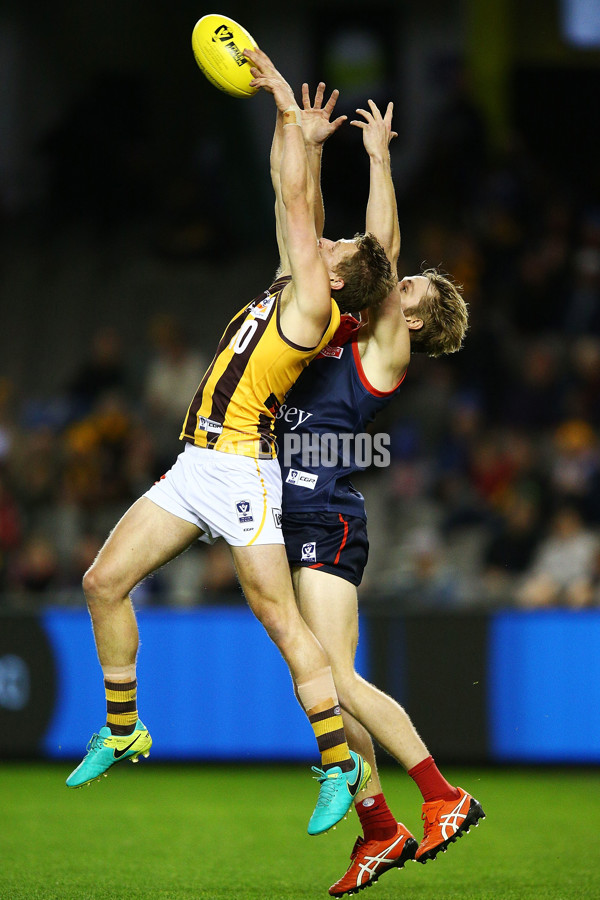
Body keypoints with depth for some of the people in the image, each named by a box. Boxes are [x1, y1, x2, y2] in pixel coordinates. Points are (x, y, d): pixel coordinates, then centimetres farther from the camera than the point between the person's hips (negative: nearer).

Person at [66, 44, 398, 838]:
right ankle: (124, 732, 16)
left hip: (239, 469, -9)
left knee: (281, 618, -10)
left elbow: (296, 204, -7)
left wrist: (289, 110, -1)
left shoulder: (314, 308, -9)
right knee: (104, 583, 7)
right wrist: (298, 133, 22)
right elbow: (300, 208, 24)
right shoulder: (292, 290, 13)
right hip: (195, 468, 9)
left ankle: (341, 763, -6)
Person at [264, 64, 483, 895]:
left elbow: (381, 252, -11)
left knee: (336, 677, -17)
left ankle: (445, 796, -13)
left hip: (330, 521, -8)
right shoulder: (337, 329, 14)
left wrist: (380, 159, -7)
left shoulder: (386, 352, -4)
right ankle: (379, 833, 12)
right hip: (296, 519, 8)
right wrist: (309, 148, 13)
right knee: (326, 686, 7)